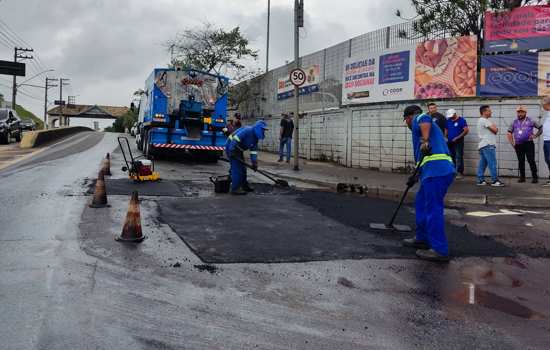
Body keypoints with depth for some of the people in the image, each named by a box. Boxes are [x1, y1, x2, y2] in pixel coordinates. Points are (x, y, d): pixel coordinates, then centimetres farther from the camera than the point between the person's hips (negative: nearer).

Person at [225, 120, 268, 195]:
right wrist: (232, 151, -32)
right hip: (231, 148, -10)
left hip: (238, 150, 10)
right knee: (236, 168, -11)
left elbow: (254, 150, 9)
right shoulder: (248, 130, -22)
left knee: (242, 168, 16)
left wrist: (254, 163, 1)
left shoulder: (255, 137, 7)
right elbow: (236, 138, -30)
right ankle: (235, 189, -7)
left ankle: (244, 185, 29)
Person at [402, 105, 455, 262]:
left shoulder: (418, 118, 7)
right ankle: (422, 239, 29)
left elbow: (425, 119, -21)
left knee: (433, 209, -7)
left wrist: (425, 141, -30)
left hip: (436, 171, -10)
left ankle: (440, 250, -4)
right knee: (421, 203, 20)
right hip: (443, 169, 10)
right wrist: (416, 176, 39)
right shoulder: (426, 125, 33)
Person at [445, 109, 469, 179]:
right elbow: (446, 130, 20)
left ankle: (460, 172, -6)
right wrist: (446, 137, 5)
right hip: (450, 142, 6)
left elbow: (466, 131, -11)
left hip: (458, 142, -6)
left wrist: (457, 138, -15)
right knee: (451, 157, 9)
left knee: (459, 157, -8)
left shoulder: (461, 120, -5)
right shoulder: (448, 121, 12)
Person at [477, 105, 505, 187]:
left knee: (482, 164, 8)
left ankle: (480, 180, 9)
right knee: (492, 163, -10)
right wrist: (494, 126, 8)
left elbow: (493, 131, 22)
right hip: (488, 145, -10)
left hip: (482, 146, 10)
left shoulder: (482, 120, 22)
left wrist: (494, 128, 1)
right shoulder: (484, 120, -10)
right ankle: (495, 181, -11)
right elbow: (495, 130, -12)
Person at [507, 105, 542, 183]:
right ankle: (522, 177, 14)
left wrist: (535, 136, -3)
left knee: (531, 161, -7)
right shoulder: (515, 122, 12)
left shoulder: (530, 121, 3)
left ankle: (535, 177, -3)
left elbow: (541, 128, 5)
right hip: (518, 145, 4)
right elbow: (509, 133, 17)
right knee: (521, 161, 7)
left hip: (528, 144, -3)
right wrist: (512, 143, 9)